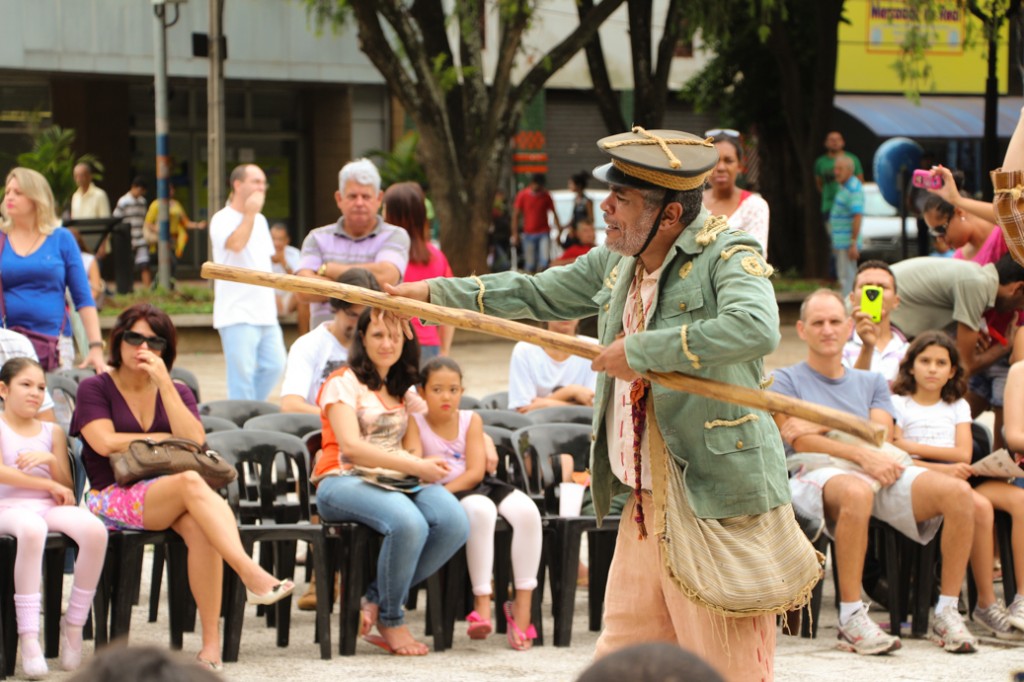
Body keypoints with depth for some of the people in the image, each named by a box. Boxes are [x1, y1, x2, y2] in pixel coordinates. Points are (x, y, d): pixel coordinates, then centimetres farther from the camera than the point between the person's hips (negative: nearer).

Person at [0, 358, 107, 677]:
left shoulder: (52, 432, 21)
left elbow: (66, 488, 14)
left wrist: (50, 460, -6)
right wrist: (50, 485, -5)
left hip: (49, 507, 4)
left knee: (94, 529, -29)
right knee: (32, 529, -42)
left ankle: (74, 624, -14)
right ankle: (28, 636, -39)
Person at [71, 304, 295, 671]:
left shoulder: (176, 392, 19)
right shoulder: (94, 389, 8)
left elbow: (195, 441, -1)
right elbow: (105, 442, -10)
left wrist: (164, 383, -6)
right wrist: (164, 438, 0)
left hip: (168, 497, 4)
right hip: (114, 499, -4)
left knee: (199, 526, -35)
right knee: (189, 482, -36)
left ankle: (211, 645, -40)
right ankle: (252, 575, -50)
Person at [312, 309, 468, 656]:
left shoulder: (404, 389, 23)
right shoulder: (344, 383, 0)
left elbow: (413, 443, 15)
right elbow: (351, 445, -14)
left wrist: (421, 464, -10)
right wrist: (414, 466, -20)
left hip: (397, 482, 6)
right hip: (342, 482, -6)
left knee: (455, 523, -25)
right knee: (408, 523, -37)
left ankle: (376, 598, -9)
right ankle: (390, 620, -13)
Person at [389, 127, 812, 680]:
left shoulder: (728, 255, -12)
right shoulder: (617, 261, 13)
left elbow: (755, 328, -32)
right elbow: (538, 294, 29)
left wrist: (641, 352, -25)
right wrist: (435, 293, 31)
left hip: (717, 504, -8)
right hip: (645, 505, 8)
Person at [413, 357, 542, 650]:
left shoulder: (471, 420, 8)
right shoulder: (415, 423, 0)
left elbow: (475, 472, -3)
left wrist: (445, 490, -17)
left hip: (474, 486, 4)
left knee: (526, 510, -24)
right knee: (480, 509, -37)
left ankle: (523, 605, -22)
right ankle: (482, 603, -35)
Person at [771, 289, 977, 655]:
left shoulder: (872, 383, 27)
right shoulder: (785, 380, 14)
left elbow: (881, 437, 9)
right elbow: (802, 442, -3)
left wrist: (822, 427, -5)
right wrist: (862, 454, -17)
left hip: (880, 474, 5)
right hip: (818, 475, -5)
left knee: (958, 492, -23)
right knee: (856, 492, -44)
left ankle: (947, 612, -17)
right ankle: (851, 621, -38)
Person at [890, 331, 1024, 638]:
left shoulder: (957, 406, 22)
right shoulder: (898, 405, 8)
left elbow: (963, 454, 6)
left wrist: (914, 447, -5)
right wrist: (944, 467, -18)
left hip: (958, 475, 5)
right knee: (979, 507, -34)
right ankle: (986, 605, -28)